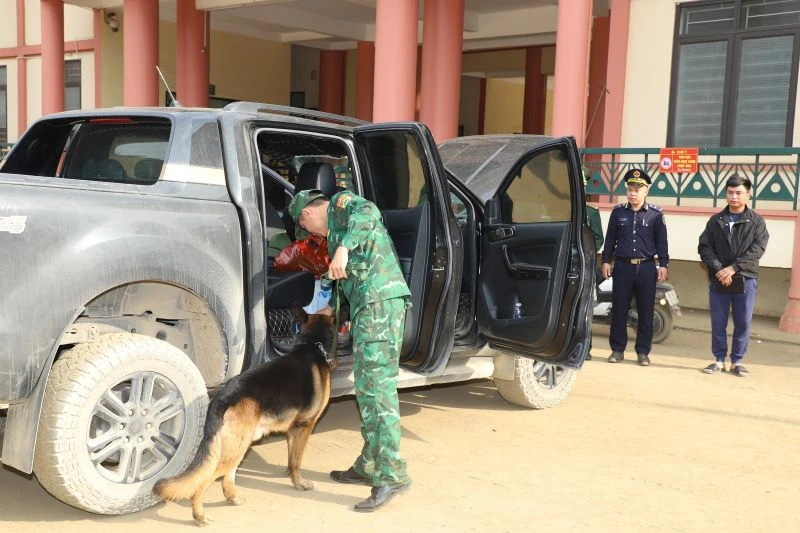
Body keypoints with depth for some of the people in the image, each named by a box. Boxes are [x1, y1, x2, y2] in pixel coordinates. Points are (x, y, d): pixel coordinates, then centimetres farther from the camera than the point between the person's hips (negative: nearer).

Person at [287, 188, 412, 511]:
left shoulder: (341, 203, 6)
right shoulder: (336, 226, 33)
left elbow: (368, 213, -18)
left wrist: (343, 248, -28)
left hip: (379, 299, -10)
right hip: (368, 305, 10)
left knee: (376, 385, -15)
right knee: (368, 386, 13)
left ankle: (392, 474, -17)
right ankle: (370, 465, 20)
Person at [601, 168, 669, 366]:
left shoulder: (656, 213, 1)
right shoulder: (618, 212, 5)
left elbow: (661, 241, 3)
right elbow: (610, 238, 9)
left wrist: (664, 265, -2)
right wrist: (606, 261, 4)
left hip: (646, 267, -1)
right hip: (623, 266, 1)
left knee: (645, 311, 3)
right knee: (619, 309, 3)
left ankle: (643, 351, 12)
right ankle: (617, 349, 12)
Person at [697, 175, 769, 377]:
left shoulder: (757, 221, 3)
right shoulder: (715, 220, 9)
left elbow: (757, 250, -7)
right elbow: (704, 247, 1)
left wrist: (733, 268, -17)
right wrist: (718, 269, -15)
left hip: (745, 280, -1)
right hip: (718, 279, 1)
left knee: (743, 323, 3)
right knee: (718, 323, 4)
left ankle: (737, 361, 14)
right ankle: (719, 359, 14)